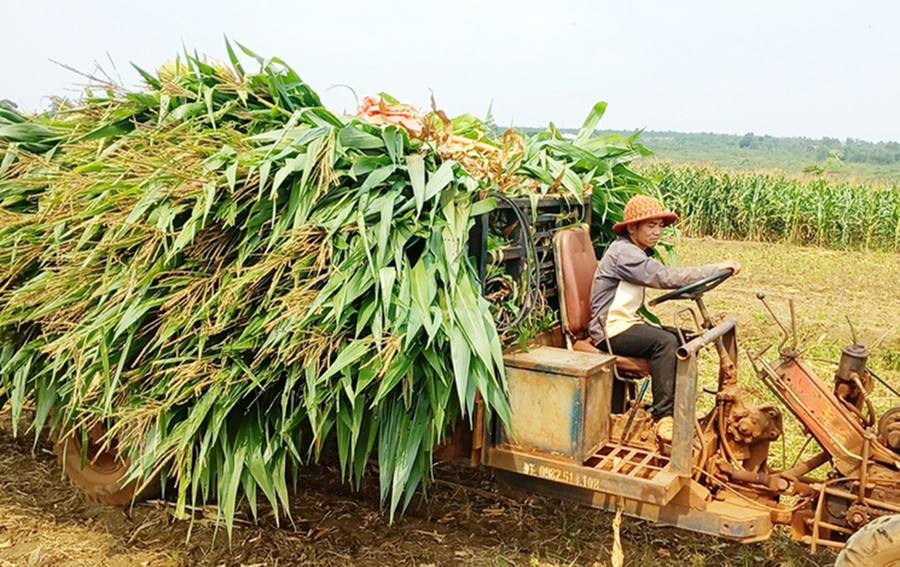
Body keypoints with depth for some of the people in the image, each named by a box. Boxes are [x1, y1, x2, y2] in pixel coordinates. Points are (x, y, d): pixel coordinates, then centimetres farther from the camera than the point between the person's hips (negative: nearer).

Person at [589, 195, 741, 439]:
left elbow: (663, 279, 9)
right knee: (665, 342, -29)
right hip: (611, 330, -10)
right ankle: (663, 418, -26)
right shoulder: (623, 252, -17)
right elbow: (666, 277, -25)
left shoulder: (640, 253, 18)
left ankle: (678, 408, 6)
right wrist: (718, 268, -24)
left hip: (628, 322, 10)